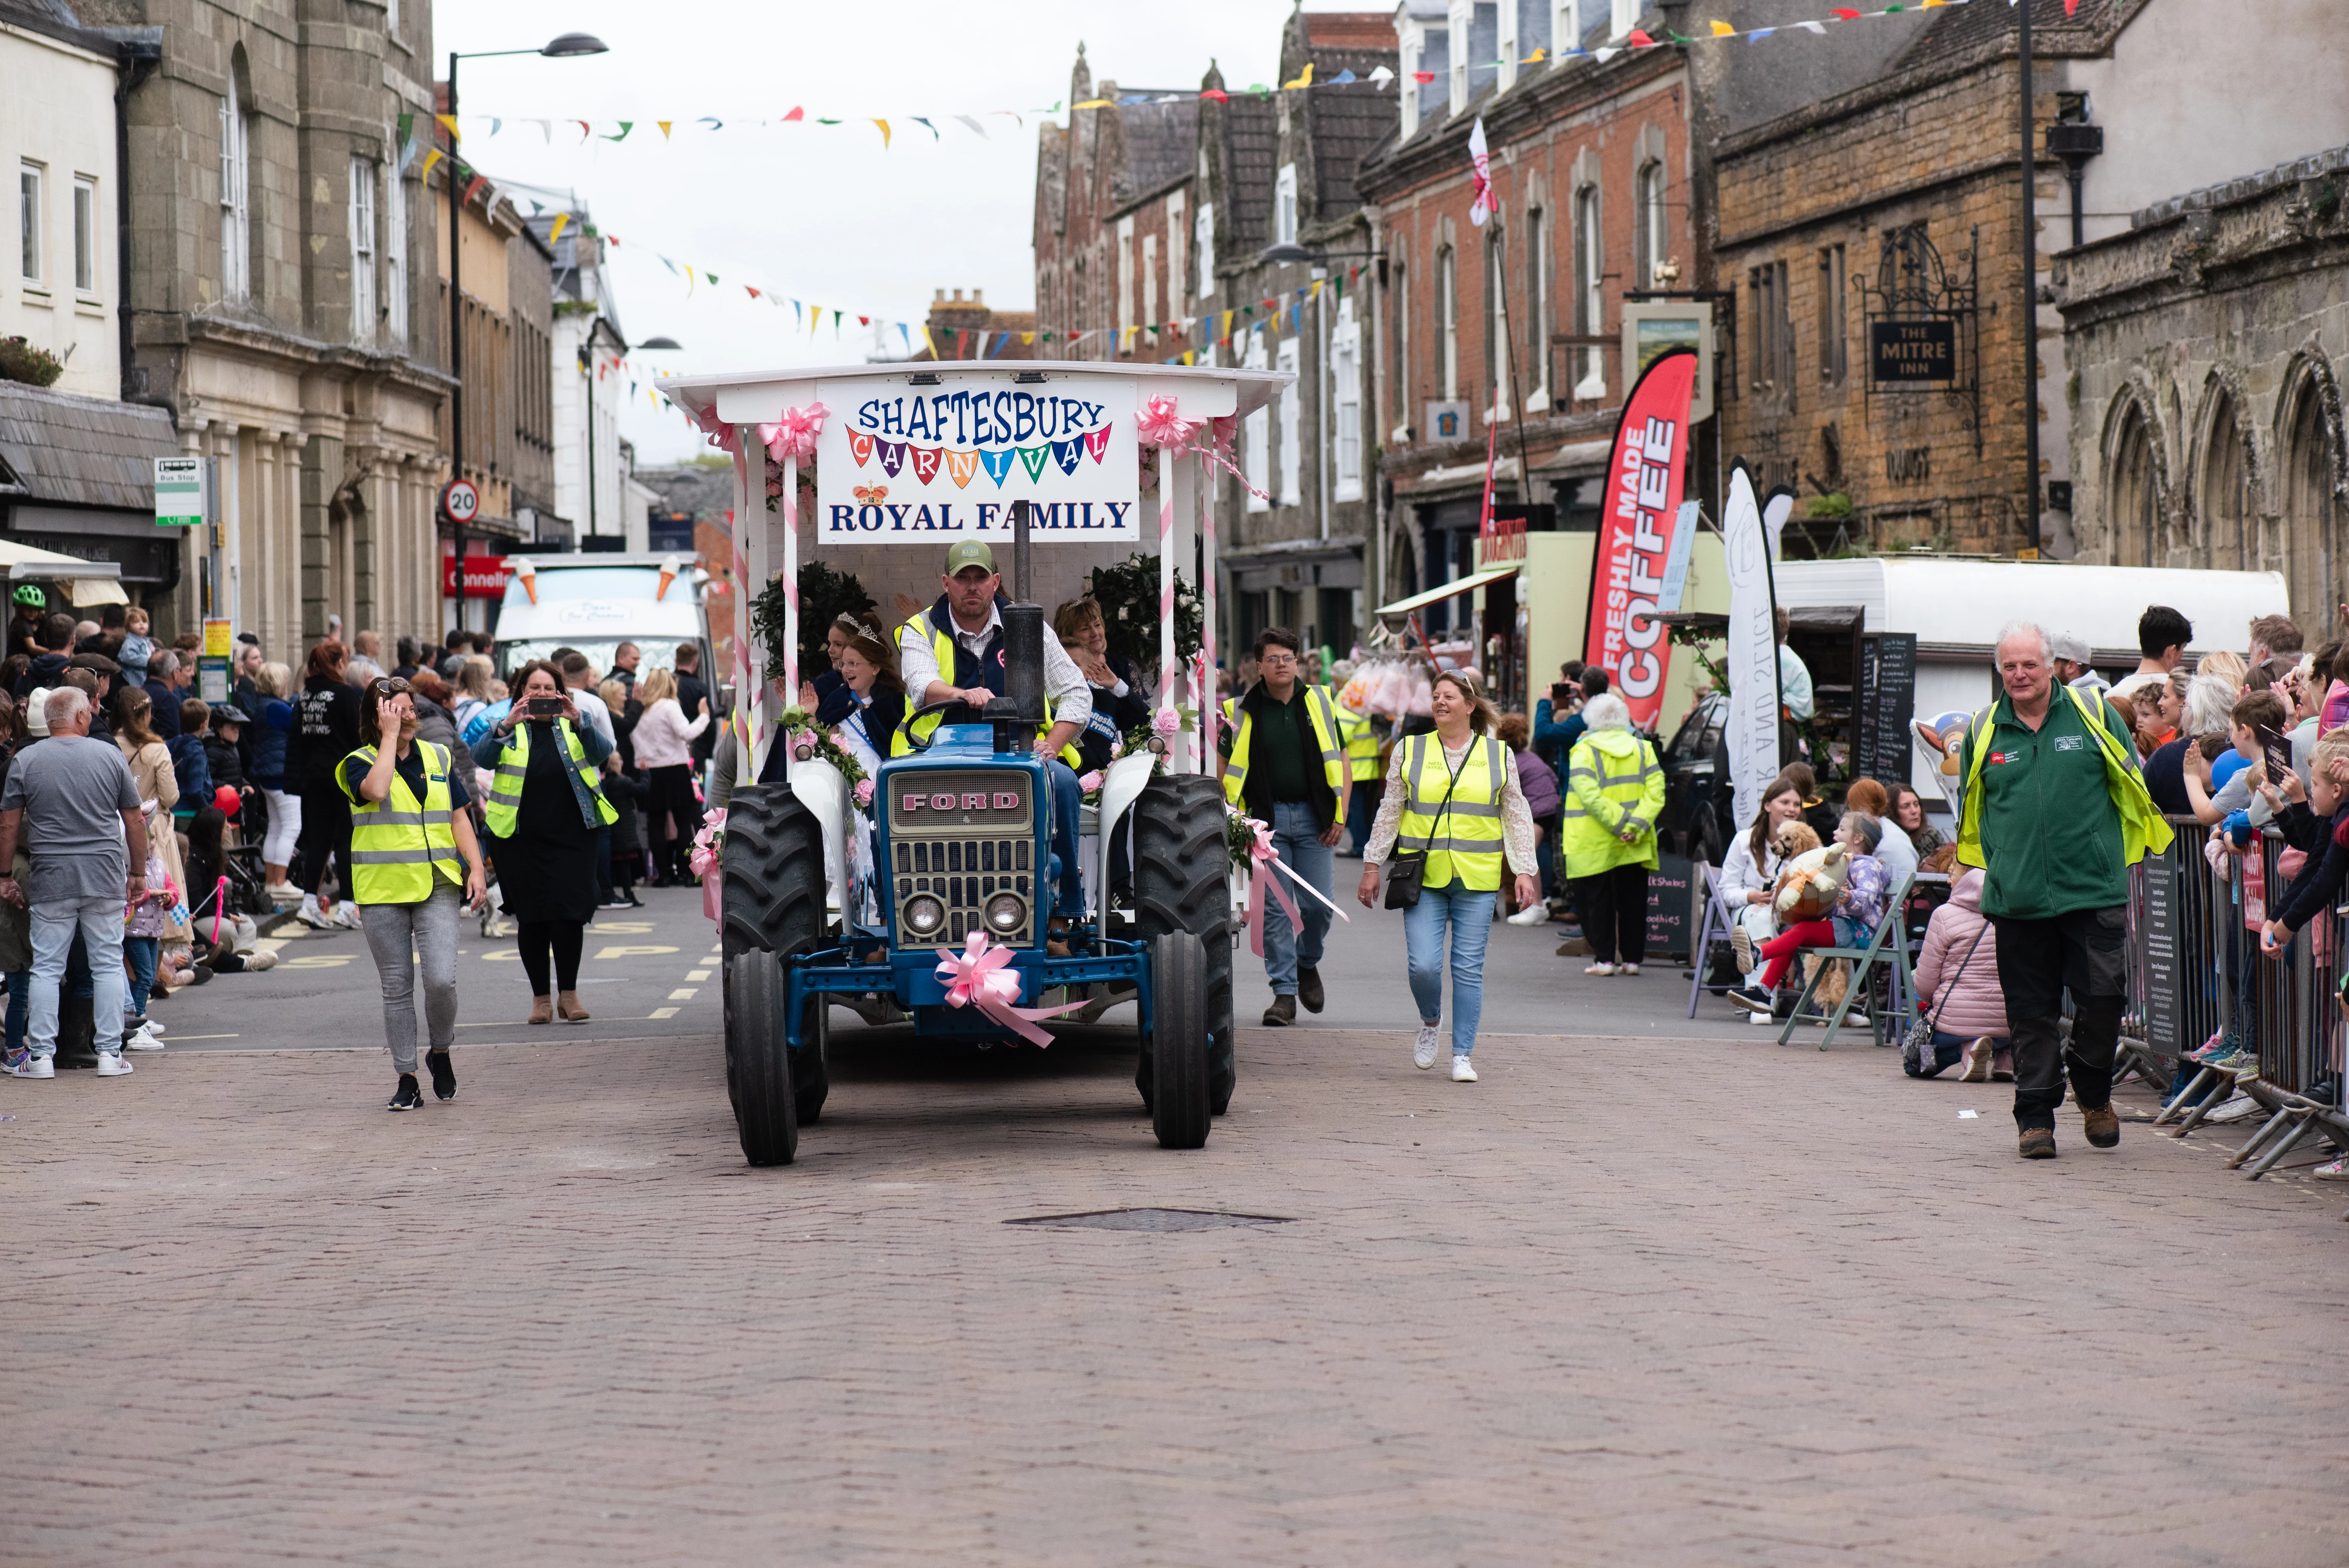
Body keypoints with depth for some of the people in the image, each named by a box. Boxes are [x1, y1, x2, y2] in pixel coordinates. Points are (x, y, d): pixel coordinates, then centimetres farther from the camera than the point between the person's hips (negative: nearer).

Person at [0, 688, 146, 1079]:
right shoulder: (111, 756, 1)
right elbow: (134, 821, 5)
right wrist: (138, 873, 14)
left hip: (51, 878, 0)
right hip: (106, 877, 0)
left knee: (46, 967, 4)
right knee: (108, 965, 6)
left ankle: (41, 1054, 3)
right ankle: (110, 1053, 6)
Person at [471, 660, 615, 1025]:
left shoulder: (572, 726, 9)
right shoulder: (509, 729, 7)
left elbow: (602, 753, -7)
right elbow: (482, 758, -9)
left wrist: (578, 723, -23)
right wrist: (506, 727, -24)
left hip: (572, 837, 0)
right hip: (521, 840, 0)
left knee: (570, 912, -7)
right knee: (531, 917, 3)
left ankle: (569, 992, 6)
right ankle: (541, 997, 13)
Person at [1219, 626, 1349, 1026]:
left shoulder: (1319, 702, 5)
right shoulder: (1245, 711, 2)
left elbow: (1340, 762, 8)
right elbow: (1227, 767, 10)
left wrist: (1340, 815, -1)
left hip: (1313, 818, 1)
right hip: (1267, 819, -1)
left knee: (1319, 905, -1)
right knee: (1274, 909, -3)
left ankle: (1307, 963, 28)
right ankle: (1284, 992, 2)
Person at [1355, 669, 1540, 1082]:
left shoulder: (1499, 755, 7)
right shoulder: (1409, 752, 7)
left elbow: (1518, 817, 11)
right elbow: (1389, 813, 13)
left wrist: (1524, 871, 4)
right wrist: (1372, 866, 10)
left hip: (1477, 880, 0)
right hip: (1423, 878, 0)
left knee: (1469, 969, 0)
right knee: (1423, 965, -10)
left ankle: (1463, 1055, 9)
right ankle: (1431, 1024, 20)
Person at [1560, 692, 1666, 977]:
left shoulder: (1585, 751, -6)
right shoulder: (1643, 749, 6)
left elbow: (1590, 796, -18)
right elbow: (1656, 793, -3)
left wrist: (1620, 824, -17)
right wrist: (1636, 826, -10)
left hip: (1595, 845, -4)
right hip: (1636, 846, 4)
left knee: (1598, 900, 3)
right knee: (1632, 900, 11)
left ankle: (1604, 958, 0)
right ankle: (1632, 958, 12)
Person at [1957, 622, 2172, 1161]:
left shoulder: (2093, 713, 4)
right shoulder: (1984, 732, 8)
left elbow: (2132, 787, 11)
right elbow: (1971, 811, 21)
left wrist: (2119, 855, 7)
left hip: (2093, 890, -1)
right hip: (2019, 897, 1)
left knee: (2101, 1000, -3)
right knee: (2032, 1014, 3)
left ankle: (2094, 1096, 21)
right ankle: (2035, 1118, 11)